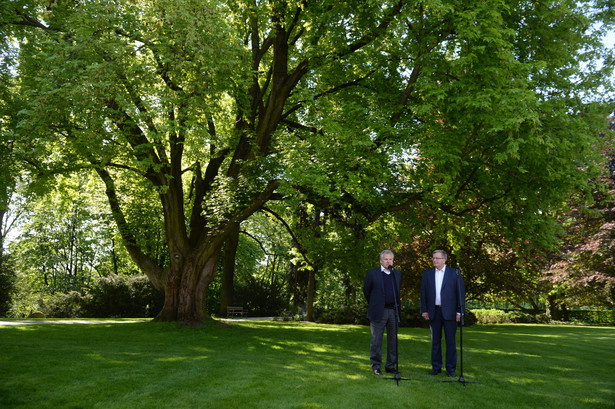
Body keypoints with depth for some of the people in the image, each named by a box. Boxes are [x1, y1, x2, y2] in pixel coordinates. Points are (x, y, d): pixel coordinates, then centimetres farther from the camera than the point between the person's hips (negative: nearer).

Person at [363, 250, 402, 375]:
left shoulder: (397, 273, 10)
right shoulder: (373, 273, -3)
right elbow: (366, 290, 6)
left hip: (394, 311, 4)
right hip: (379, 312, -4)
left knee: (393, 340, 8)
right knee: (376, 341, 1)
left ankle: (391, 365, 20)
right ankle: (376, 366, 12)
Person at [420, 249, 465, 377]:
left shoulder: (455, 273, 1)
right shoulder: (427, 274, 9)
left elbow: (461, 293, -1)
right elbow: (423, 293, 9)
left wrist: (460, 311, -7)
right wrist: (424, 310, 2)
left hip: (449, 312, -3)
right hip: (434, 312, 3)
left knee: (450, 341, 1)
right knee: (435, 340, 9)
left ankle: (451, 368, 10)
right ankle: (436, 367, 18)